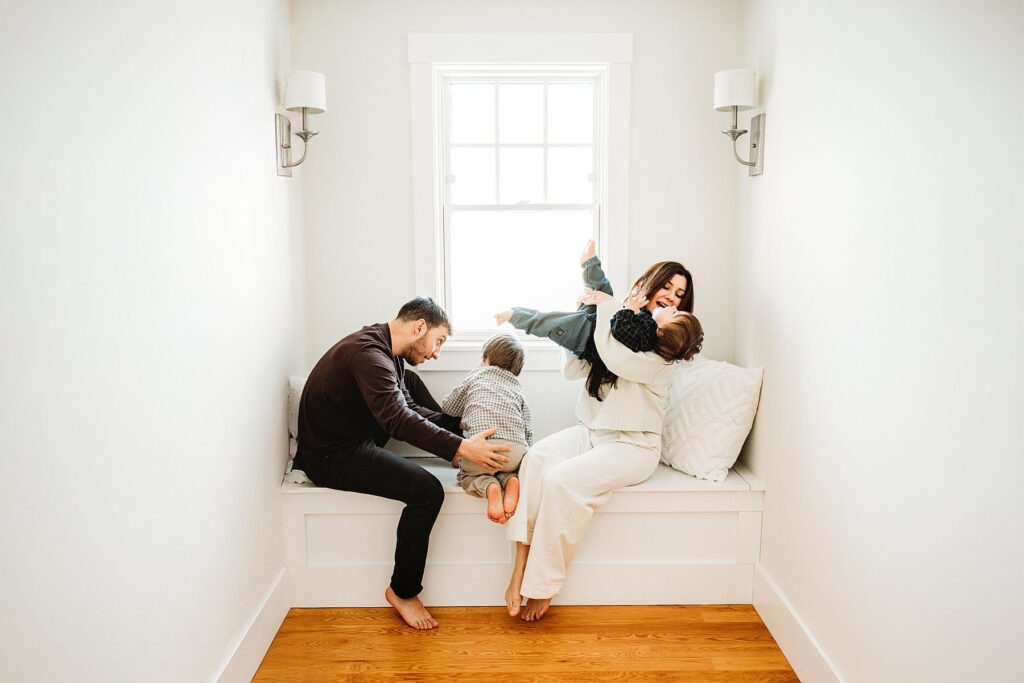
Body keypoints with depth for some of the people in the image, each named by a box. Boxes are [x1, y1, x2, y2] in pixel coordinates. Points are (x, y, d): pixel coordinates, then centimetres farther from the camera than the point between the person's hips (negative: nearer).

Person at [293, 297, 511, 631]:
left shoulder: (382, 347, 6)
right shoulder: (368, 354, -25)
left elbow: (408, 408, 11)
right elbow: (398, 419, -36)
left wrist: (457, 425, 1)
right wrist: (461, 448, -38)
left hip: (357, 437, 11)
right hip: (332, 456, -11)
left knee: (412, 381, 16)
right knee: (428, 491, -23)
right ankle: (403, 591, -6)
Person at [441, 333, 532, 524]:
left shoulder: (477, 374, 23)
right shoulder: (519, 389, 29)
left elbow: (447, 407, 29)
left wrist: (465, 423, 47)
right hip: (517, 450, 3)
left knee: (466, 474, 23)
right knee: (507, 470, 33)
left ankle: (489, 487, -8)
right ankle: (510, 481, -2)